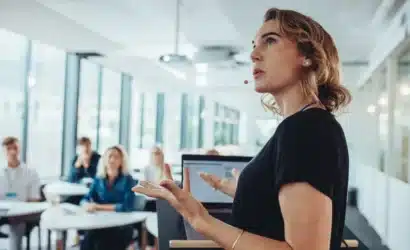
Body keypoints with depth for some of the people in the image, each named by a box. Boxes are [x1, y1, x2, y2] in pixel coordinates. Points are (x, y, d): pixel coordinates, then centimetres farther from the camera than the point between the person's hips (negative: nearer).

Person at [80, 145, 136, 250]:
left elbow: (127, 207, -14)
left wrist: (99, 207, -14)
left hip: (122, 227, -3)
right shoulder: (99, 179, 9)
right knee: (87, 241, -28)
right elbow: (85, 199, 6)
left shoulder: (127, 180, -4)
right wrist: (88, 205, -19)